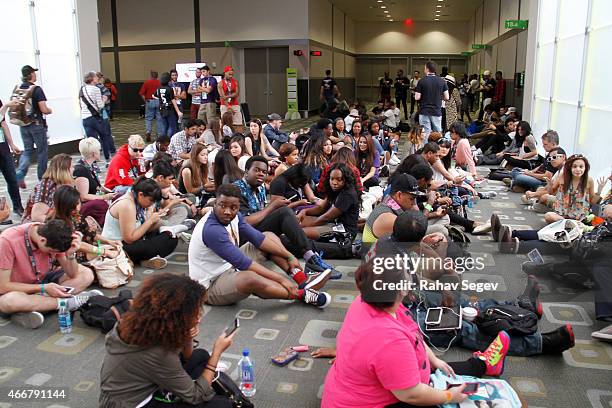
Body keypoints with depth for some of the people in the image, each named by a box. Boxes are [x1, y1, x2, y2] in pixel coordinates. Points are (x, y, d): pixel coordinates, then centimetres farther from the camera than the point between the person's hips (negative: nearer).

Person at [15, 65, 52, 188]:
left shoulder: (18, 89, 3)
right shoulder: (37, 89, -14)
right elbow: (44, 109, -18)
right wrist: (50, 110, 2)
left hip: (23, 125, 5)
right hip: (36, 124, -5)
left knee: (27, 150, 14)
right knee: (42, 150, 9)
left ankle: (19, 174, -7)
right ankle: (42, 178, 16)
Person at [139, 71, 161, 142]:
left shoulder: (147, 82, -2)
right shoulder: (160, 83, -3)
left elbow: (141, 93, -6)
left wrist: (145, 101, 5)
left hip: (149, 101, 0)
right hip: (159, 102, 0)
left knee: (148, 118, 9)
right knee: (159, 119, 8)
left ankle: (148, 132, -11)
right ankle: (160, 135, 10)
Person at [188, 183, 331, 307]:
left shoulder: (234, 216, -6)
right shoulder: (211, 230, -31)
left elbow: (258, 238, 2)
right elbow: (243, 263, -32)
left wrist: (289, 257, -4)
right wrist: (281, 279, -30)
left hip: (230, 266, 10)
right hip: (211, 287, -10)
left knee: (269, 236, 8)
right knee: (249, 278, -41)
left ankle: (303, 282, -5)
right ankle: (302, 295, -20)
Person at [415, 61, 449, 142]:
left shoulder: (422, 81, -8)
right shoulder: (442, 81, 0)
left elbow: (417, 97, -8)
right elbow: (446, 97, 0)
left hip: (424, 112, -2)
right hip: (437, 112, 2)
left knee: (425, 134, 2)